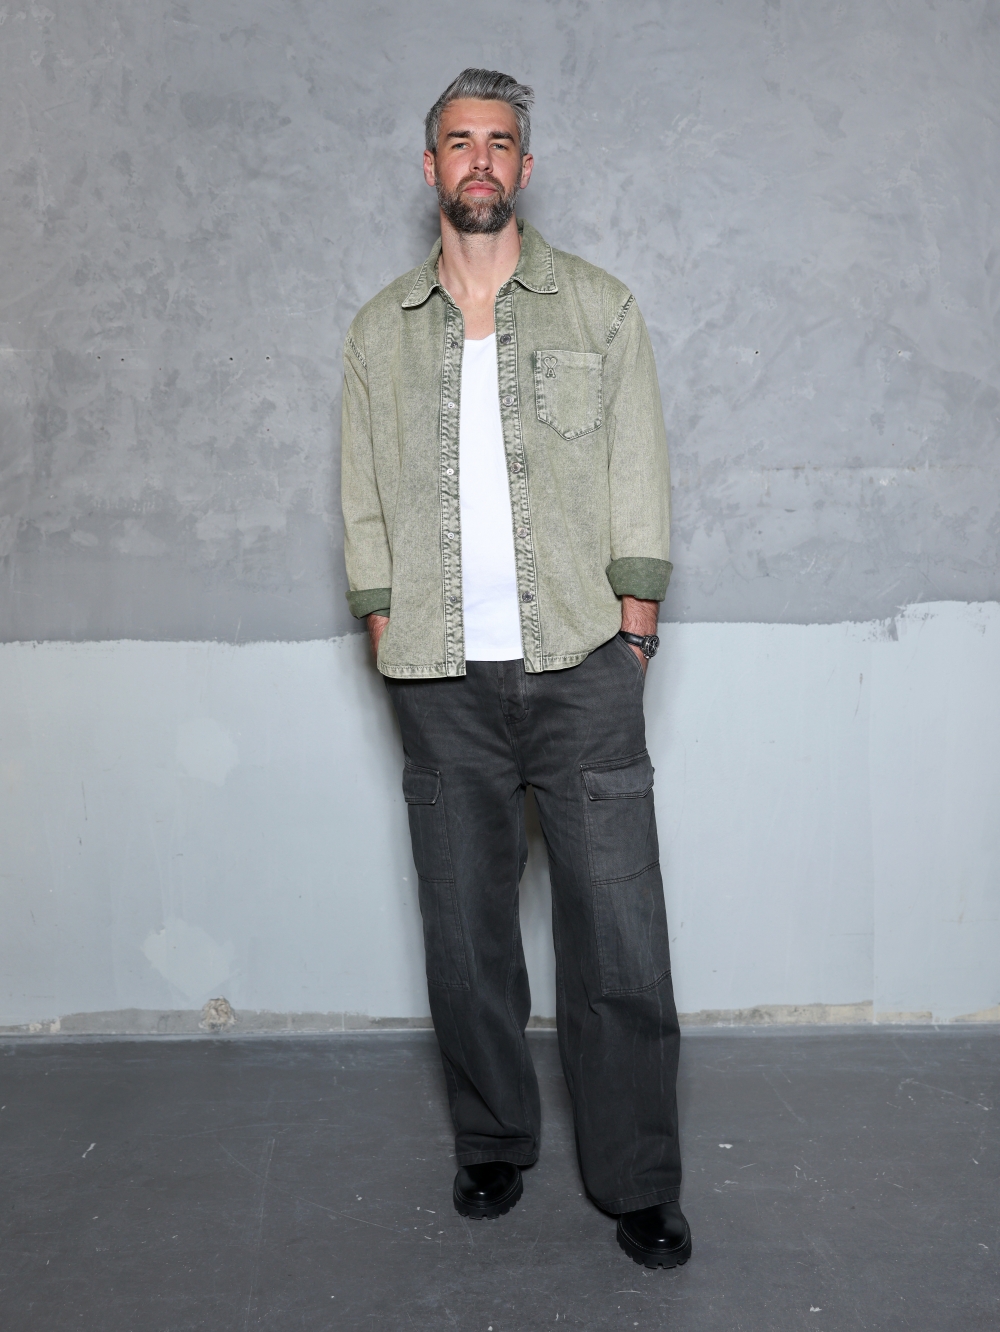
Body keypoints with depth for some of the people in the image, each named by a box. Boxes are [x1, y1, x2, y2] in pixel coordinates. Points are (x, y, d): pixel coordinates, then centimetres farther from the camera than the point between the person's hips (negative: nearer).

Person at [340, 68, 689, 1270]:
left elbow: (638, 478, 6)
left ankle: (638, 1184, 11)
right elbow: (364, 500, 13)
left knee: (618, 934, -3)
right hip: (442, 678, 2)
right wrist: (387, 632, 3)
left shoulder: (599, 308, 9)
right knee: (464, 934, 8)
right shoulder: (380, 331, 13)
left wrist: (633, 623, -3)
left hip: (580, 665, -1)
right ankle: (491, 1146, 27)